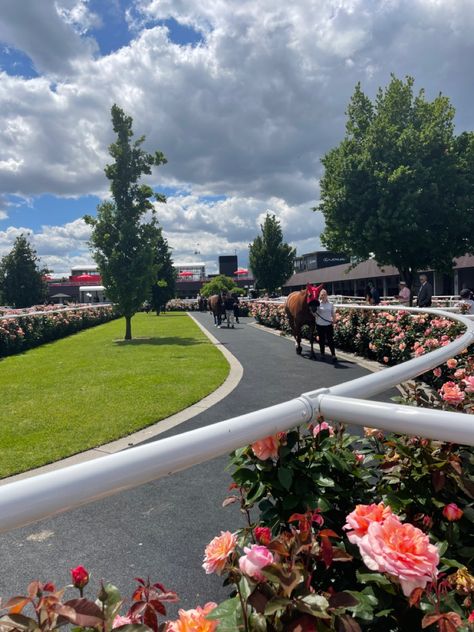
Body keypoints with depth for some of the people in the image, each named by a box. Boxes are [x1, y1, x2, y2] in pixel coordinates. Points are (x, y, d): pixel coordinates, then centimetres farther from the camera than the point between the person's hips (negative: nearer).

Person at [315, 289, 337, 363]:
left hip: (329, 324, 0)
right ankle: (322, 354, 23)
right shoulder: (318, 304, -3)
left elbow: (333, 314, 8)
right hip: (320, 325, 0)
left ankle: (333, 355, 1)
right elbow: (315, 315, -1)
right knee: (321, 340, 9)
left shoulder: (330, 304, 2)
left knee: (330, 340, -2)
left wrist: (333, 322, -3)